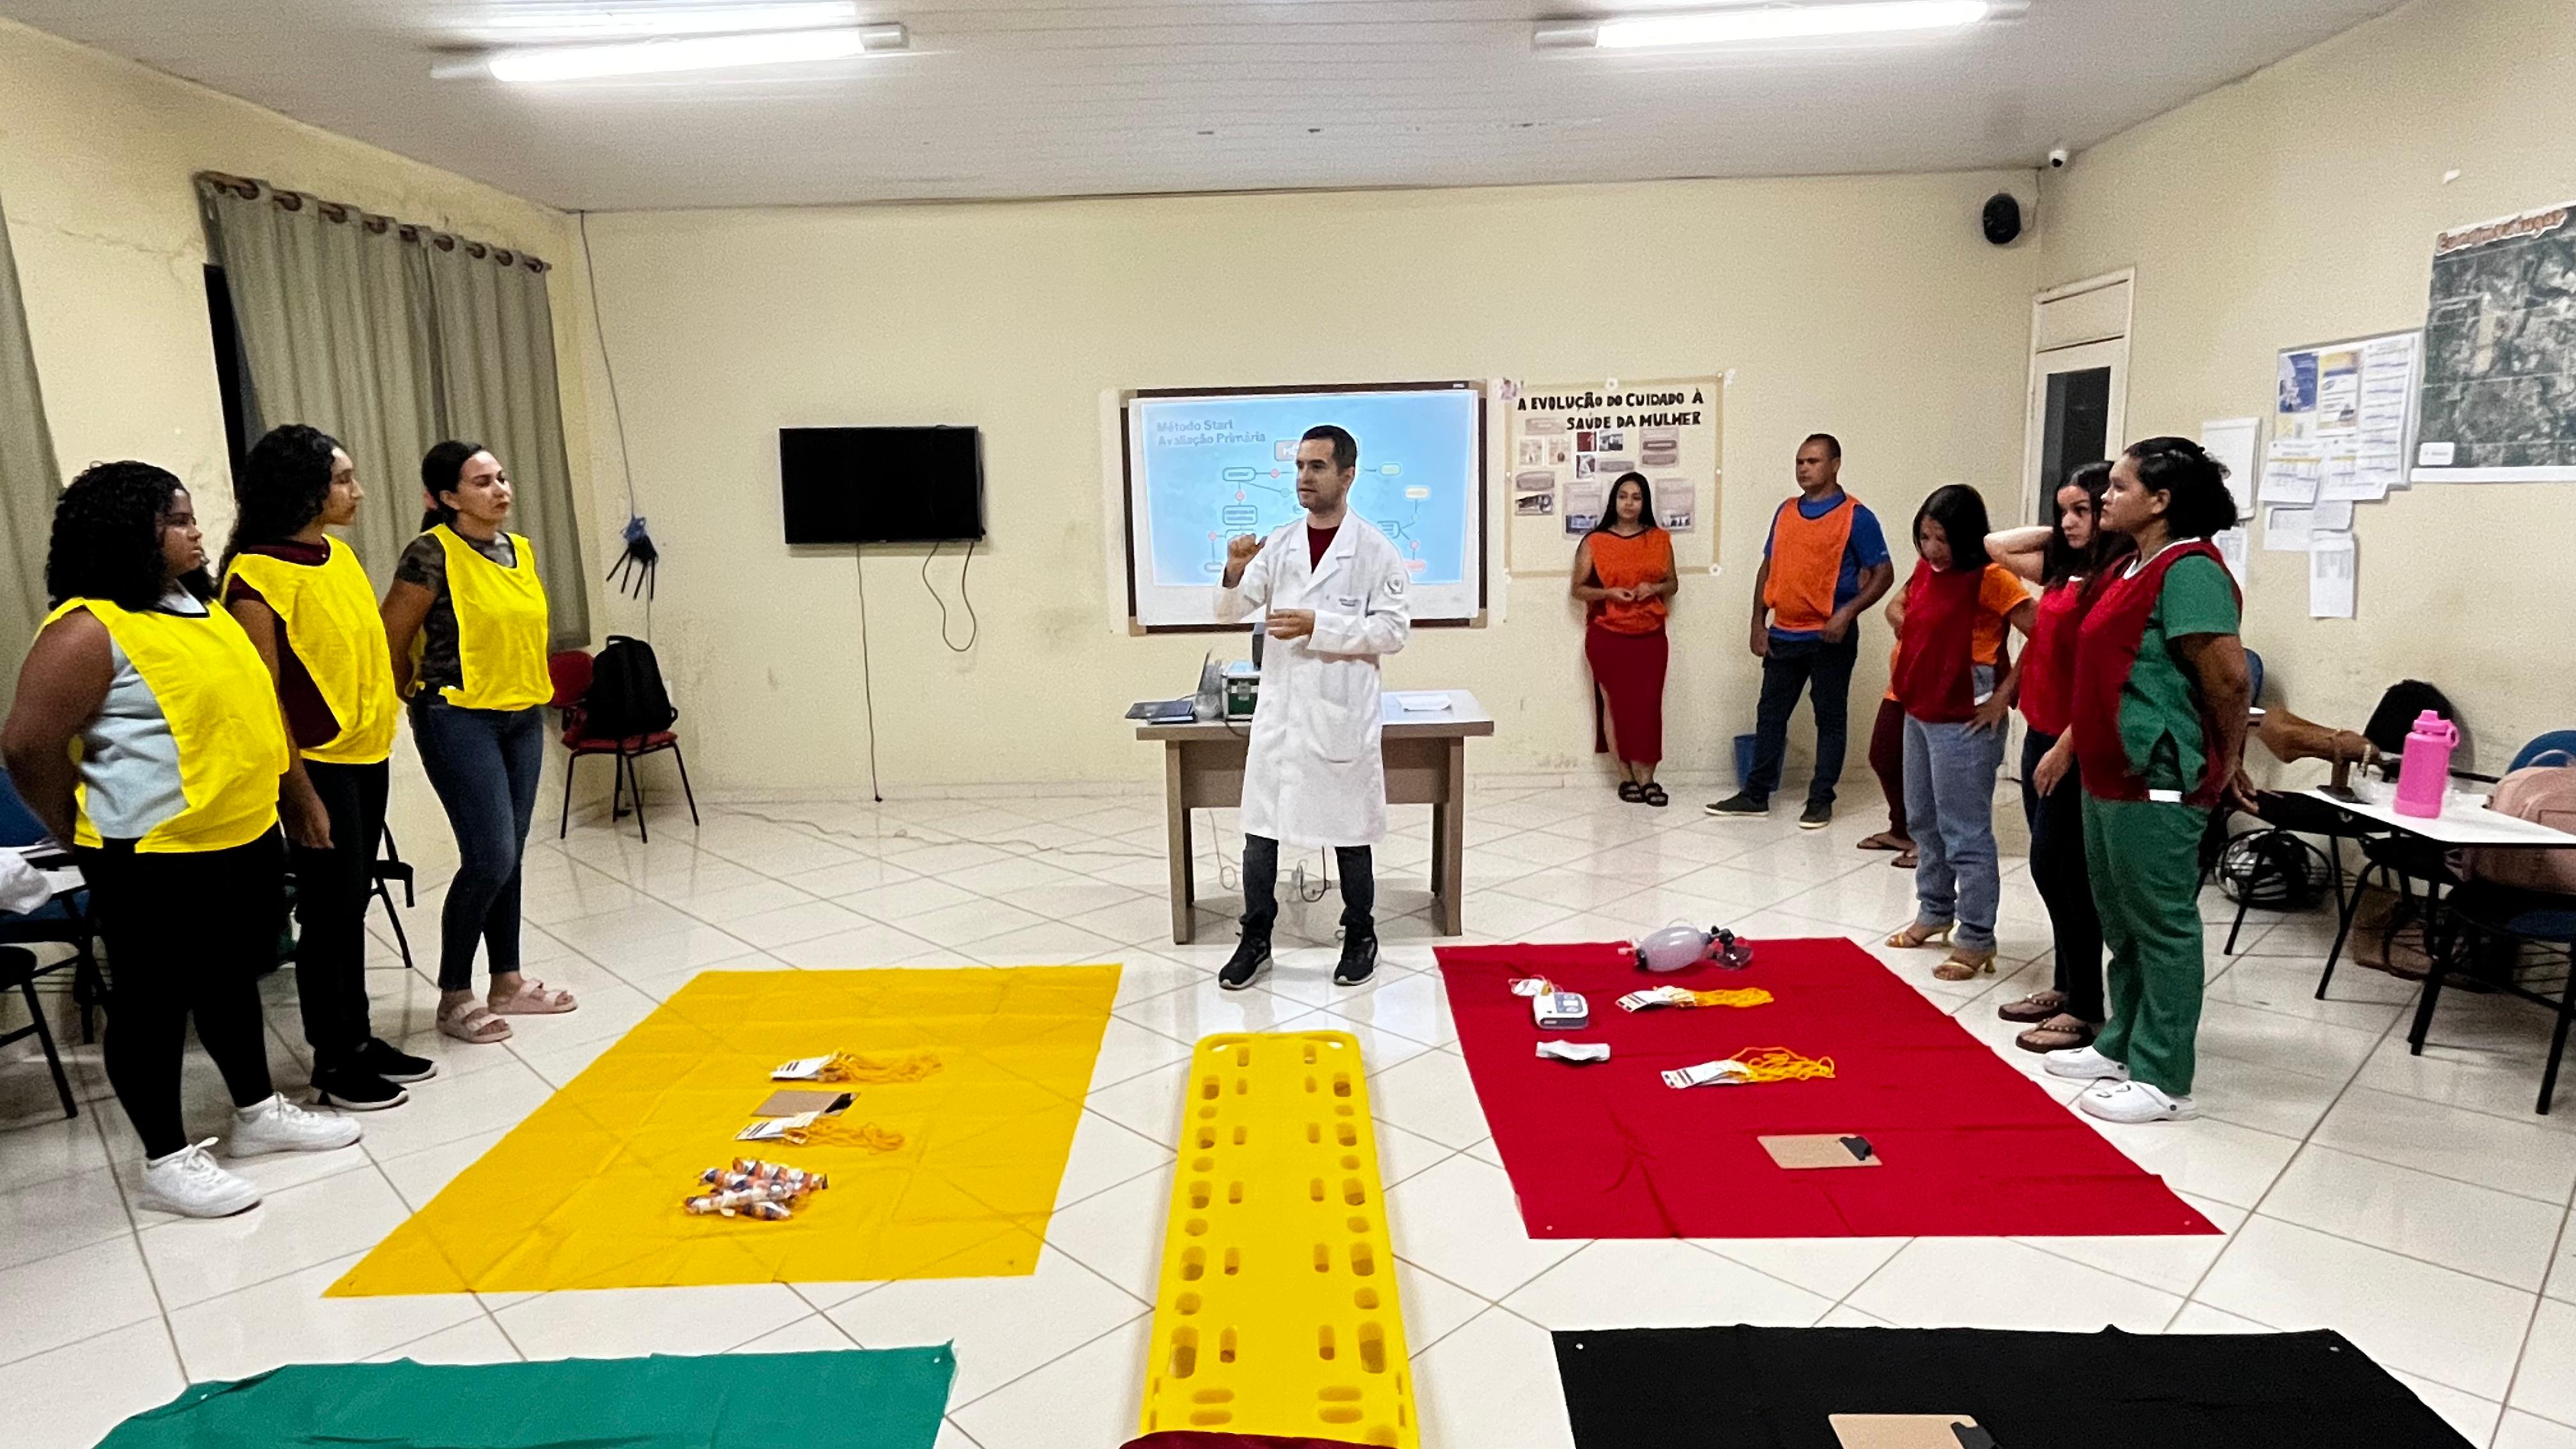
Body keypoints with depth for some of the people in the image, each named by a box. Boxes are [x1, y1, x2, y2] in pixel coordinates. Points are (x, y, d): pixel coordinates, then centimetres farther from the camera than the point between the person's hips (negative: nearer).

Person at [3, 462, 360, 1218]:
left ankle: (259, 1113, 34)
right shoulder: (88, 629, -17)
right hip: (155, 858, -8)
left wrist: (292, 796, 16)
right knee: (157, 1002, 5)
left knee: (234, 980, 19)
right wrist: (90, 836, -4)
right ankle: (166, 1161, 18)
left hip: (245, 836, 8)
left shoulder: (200, 605, 10)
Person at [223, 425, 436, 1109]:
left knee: (352, 903, 15)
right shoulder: (258, 575, -15)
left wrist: (386, 727, 13)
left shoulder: (339, 554, 8)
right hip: (318, 764, -7)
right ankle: (333, 1062, 16)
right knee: (328, 911, 3)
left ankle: (359, 1039, 27)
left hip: (366, 753, 7)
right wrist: (299, 791, -16)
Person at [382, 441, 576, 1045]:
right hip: (460, 721, -7)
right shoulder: (432, 554, -13)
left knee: (509, 856, 12)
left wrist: (530, 695, 16)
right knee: (489, 858, -10)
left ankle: (508, 983, 22)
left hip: (524, 718, 7)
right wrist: (426, 698, 5)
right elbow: (390, 644, -9)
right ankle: (454, 995, 6)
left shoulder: (521, 549, 9)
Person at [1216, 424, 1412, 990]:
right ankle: (1255, 940, 20)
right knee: (1260, 827, 6)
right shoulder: (1277, 545, 6)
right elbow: (1232, 611, 2)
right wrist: (1236, 573, -19)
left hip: (1342, 713, -3)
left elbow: (1394, 629, -10)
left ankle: (1360, 937, 26)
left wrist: (1319, 625, -18)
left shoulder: (1376, 550, -5)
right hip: (1279, 709, 3)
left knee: (1350, 832, 9)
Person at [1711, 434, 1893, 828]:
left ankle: (1821, 800, 13)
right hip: (1783, 635, 5)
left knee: (1829, 718, 4)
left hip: (1830, 638, -5)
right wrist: (1758, 623, 7)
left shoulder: (1856, 517, -6)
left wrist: (1848, 612, -20)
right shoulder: (1785, 512, 10)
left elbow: (1883, 572, -7)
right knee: (1770, 713, 10)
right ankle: (1756, 794, 19)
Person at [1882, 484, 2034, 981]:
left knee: (1966, 834, -3)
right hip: (1919, 713, 9)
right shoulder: (1925, 571, 7)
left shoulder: (1989, 578, -16)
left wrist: (2005, 693, -18)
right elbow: (1898, 610, 27)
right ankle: (1935, 913, 35)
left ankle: (1976, 941, 7)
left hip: (1964, 723, -9)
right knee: (1923, 822, 19)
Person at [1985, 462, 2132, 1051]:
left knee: (2059, 869, -4)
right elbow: (1995, 545, 21)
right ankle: (2066, 987, 28)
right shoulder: (2062, 569, 11)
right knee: (2055, 870, 15)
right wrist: (2058, 535, 11)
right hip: (2040, 734, 9)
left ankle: (2087, 1009, 7)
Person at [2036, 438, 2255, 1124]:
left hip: (2157, 784, -10)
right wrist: (2071, 744, 19)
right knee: (2121, 920, 18)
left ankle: (2163, 1081, 11)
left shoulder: (2188, 571, -16)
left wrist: (2226, 765, -7)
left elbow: (2231, 679, -19)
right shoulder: (2131, 570, 14)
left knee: (2162, 926, 0)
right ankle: (2121, 1046, 32)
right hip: (2110, 775, 10)